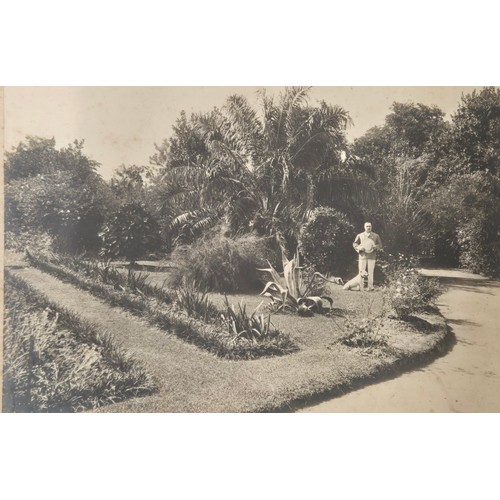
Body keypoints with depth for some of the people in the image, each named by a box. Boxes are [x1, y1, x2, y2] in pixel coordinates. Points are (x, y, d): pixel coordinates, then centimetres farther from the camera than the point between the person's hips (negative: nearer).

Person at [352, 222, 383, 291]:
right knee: (361, 272, -1)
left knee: (370, 272, -3)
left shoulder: (376, 236, 11)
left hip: (372, 256, 0)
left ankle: (370, 287, 1)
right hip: (362, 256, 0)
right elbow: (354, 244, 12)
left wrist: (375, 247, -10)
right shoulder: (360, 235, 11)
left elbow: (380, 245, 12)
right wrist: (359, 248, -7)